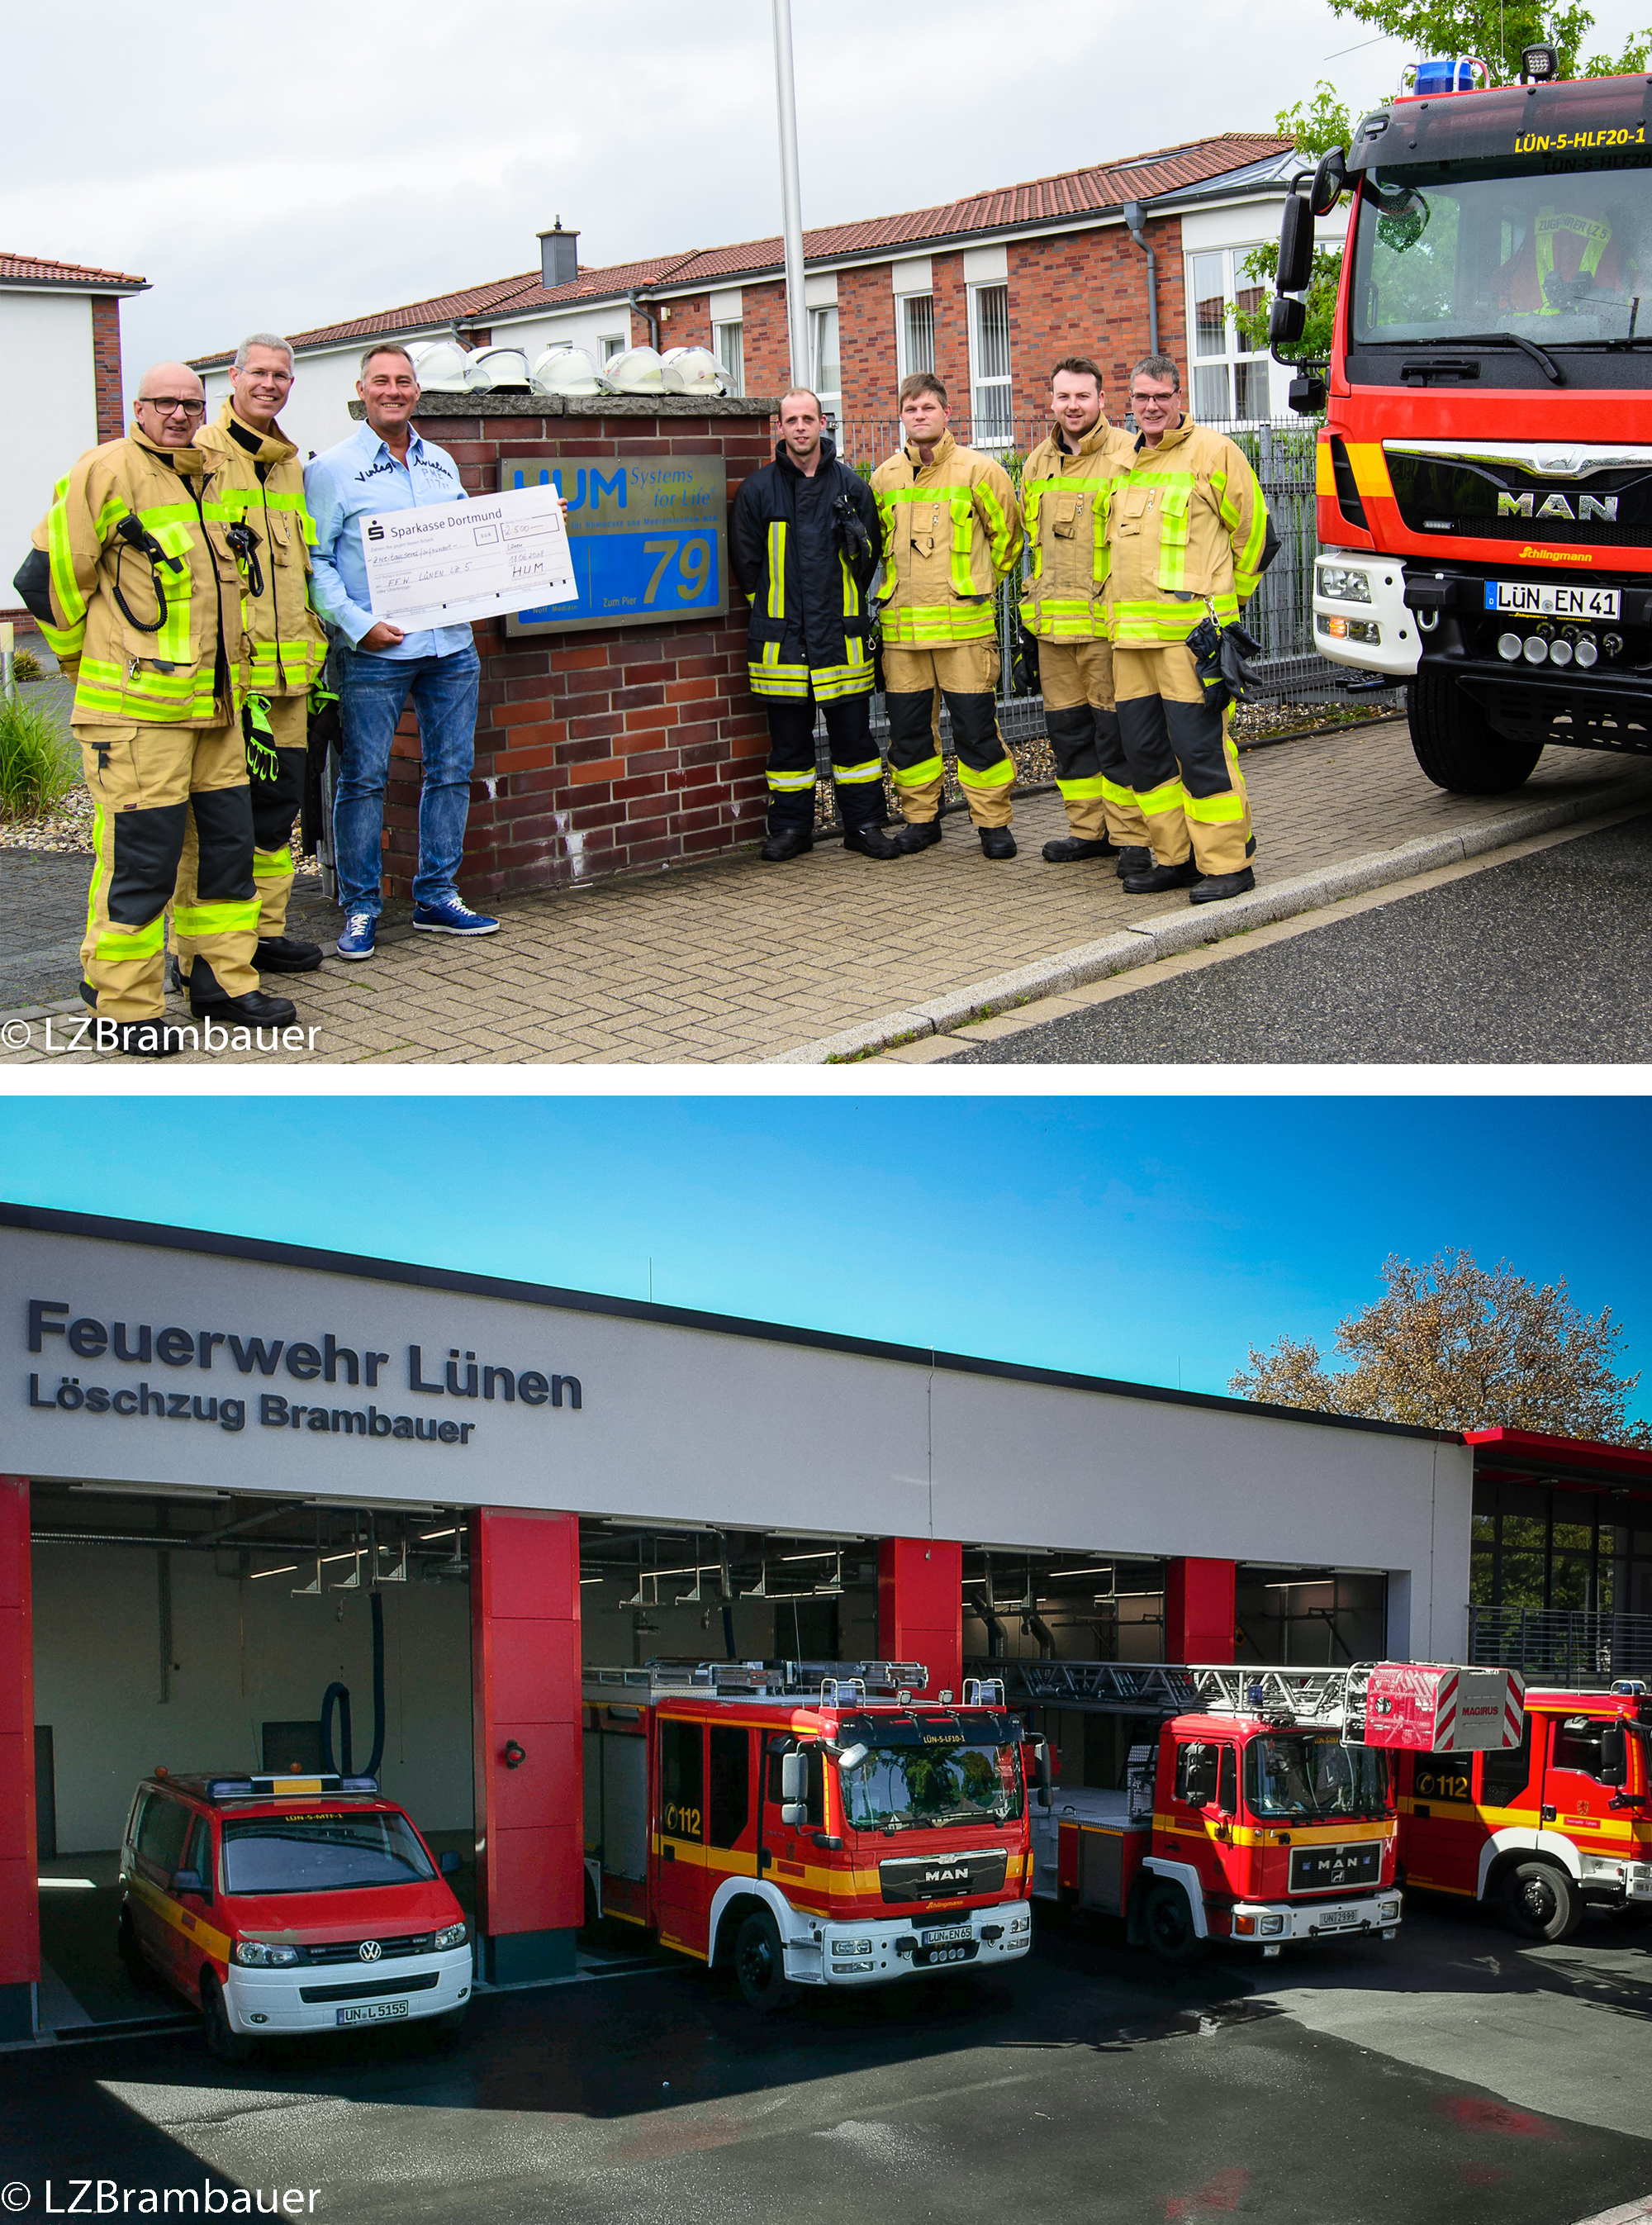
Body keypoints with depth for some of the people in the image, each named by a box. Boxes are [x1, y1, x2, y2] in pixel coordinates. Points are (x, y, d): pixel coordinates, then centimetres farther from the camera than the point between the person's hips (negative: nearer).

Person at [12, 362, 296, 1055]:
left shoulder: (210, 477, 15)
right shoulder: (106, 472, -8)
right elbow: (50, 576, -7)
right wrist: (87, 658, 3)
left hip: (211, 703, 8)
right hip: (136, 709, -8)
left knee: (227, 839, 12)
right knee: (140, 855, -6)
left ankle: (224, 981, 24)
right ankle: (126, 1006, 3)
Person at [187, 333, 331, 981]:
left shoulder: (291, 464, 18)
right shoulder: (201, 456, -4)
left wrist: (314, 651, 22)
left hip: (286, 668, 7)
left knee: (278, 798, 11)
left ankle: (265, 929, 21)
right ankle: (199, 951, 1)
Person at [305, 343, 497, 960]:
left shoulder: (442, 463, 14)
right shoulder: (331, 469, -2)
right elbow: (314, 561, -6)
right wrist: (356, 624, -16)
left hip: (450, 645, 5)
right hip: (373, 653, -5)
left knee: (451, 771, 8)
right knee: (363, 778, -2)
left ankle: (437, 898, 19)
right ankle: (359, 909, 7)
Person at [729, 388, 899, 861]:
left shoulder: (851, 486, 5)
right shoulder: (758, 490, 2)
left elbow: (870, 555, 13)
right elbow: (745, 560, 9)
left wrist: (842, 603, 10)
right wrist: (774, 606, 9)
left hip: (840, 632, 0)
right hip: (780, 636, 0)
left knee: (853, 730, 3)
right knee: (788, 737, 5)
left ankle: (864, 824, 12)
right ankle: (791, 827, 14)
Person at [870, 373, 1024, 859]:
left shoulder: (978, 470, -1)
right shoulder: (885, 477, 10)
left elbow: (1007, 534, 10)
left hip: (964, 624, -4)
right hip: (901, 626, 4)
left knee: (976, 728, -3)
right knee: (907, 728, 7)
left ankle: (993, 822, 7)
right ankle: (920, 817, 20)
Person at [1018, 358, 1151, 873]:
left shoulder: (1127, 455, -5)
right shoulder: (1038, 463, 14)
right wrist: (1029, 607, 22)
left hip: (1108, 619, -6)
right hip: (1052, 621, 6)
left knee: (1116, 729, -4)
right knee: (1067, 728, 11)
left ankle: (1131, 836, 3)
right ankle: (1088, 829, 22)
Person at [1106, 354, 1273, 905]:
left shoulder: (1212, 452, -2)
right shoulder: (1127, 463, 18)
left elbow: (1253, 530, 2)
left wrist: (1223, 599, 8)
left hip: (1190, 628, -7)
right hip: (1130, 630, 7)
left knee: (1200, 746, -9)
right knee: (1143, 749, 8)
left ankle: (1227, 863, -3)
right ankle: (1175, 857, 18)